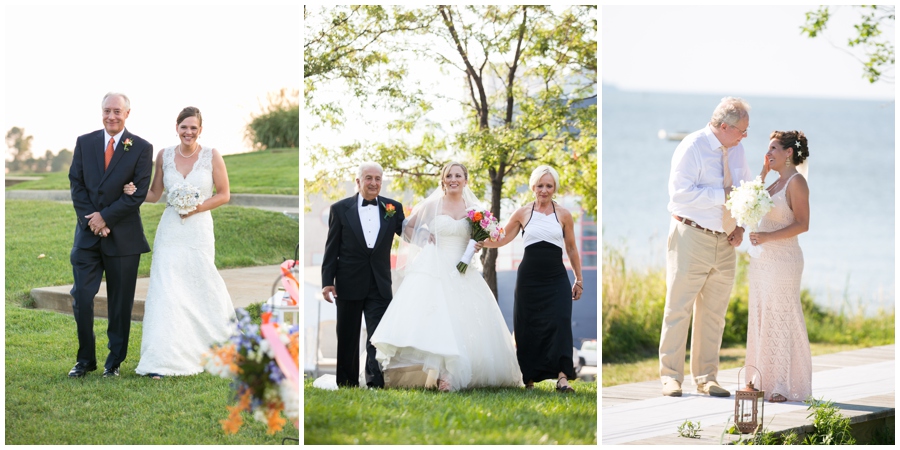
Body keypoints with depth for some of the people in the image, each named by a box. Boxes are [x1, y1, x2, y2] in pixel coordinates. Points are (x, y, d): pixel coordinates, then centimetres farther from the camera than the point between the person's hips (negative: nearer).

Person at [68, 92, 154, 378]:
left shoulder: (141, 148, -2)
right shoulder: (84, 143, 7)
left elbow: (139, 194, -7)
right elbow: (76, 185, 4)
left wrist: (106, 217, -13)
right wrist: (92, 220, -9)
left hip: (123, 236, -2)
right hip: (88, 234, 2)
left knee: (120, 302, 5)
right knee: (81, 297, -3)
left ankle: (115, 362, 15)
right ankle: (85, 359, 9)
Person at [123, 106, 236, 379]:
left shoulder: (212, 156, -1)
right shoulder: (164, 156, 5)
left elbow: (224, 194, 2)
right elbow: (155, 194, 12)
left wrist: (198, 207, -12)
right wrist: (135, 192, -8)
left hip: (199, 231, -1)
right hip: (170, 231, 1)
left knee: (200, 287, 7)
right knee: (165, 291, -7)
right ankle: (161, 361, -9)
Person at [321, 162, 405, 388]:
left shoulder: (393, 208, 4)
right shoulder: (340, 209, -1)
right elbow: (331, 249, 0)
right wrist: (327, 282, -5)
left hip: (380, 285, 0)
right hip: (349, 284, 0)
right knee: (347, 341, 9)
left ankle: (375, 384, -8)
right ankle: (347, 384, 20)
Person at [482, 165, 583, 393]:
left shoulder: (564, 215, 5)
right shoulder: (523, 213, 5)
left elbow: (572, 249, 12)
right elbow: (501, 240, 8)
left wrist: (579, 279, 14)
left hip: (556, 278, -1)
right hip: (529, 277, 1)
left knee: (559, 322, -17)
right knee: (528, 326, 3)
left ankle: (562, 377, -21)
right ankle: (529, 376, 15)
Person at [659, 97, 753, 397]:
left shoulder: (736, 149, 11)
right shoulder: (693, 147, -11)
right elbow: (681, 192, -19)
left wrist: (741, 226, 5)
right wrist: (724, 195, -20)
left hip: (724, 242, 6)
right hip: (691, 237, -6)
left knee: (714, 314, 8)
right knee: (679, 308, -2)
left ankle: (706, 378, 15)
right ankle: (671, 376, 4)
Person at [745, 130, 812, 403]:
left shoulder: (797, 182, -9)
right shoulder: (777, 183, 18)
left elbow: (802, 224, -16)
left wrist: (768, 237, -23)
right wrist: (763, 174, 14)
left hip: (783, 259, -9)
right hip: (763, 259, 9)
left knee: (782, 319, -5)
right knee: (762, 319, 10)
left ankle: (786, 386, 1)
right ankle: (765, 380, 16)